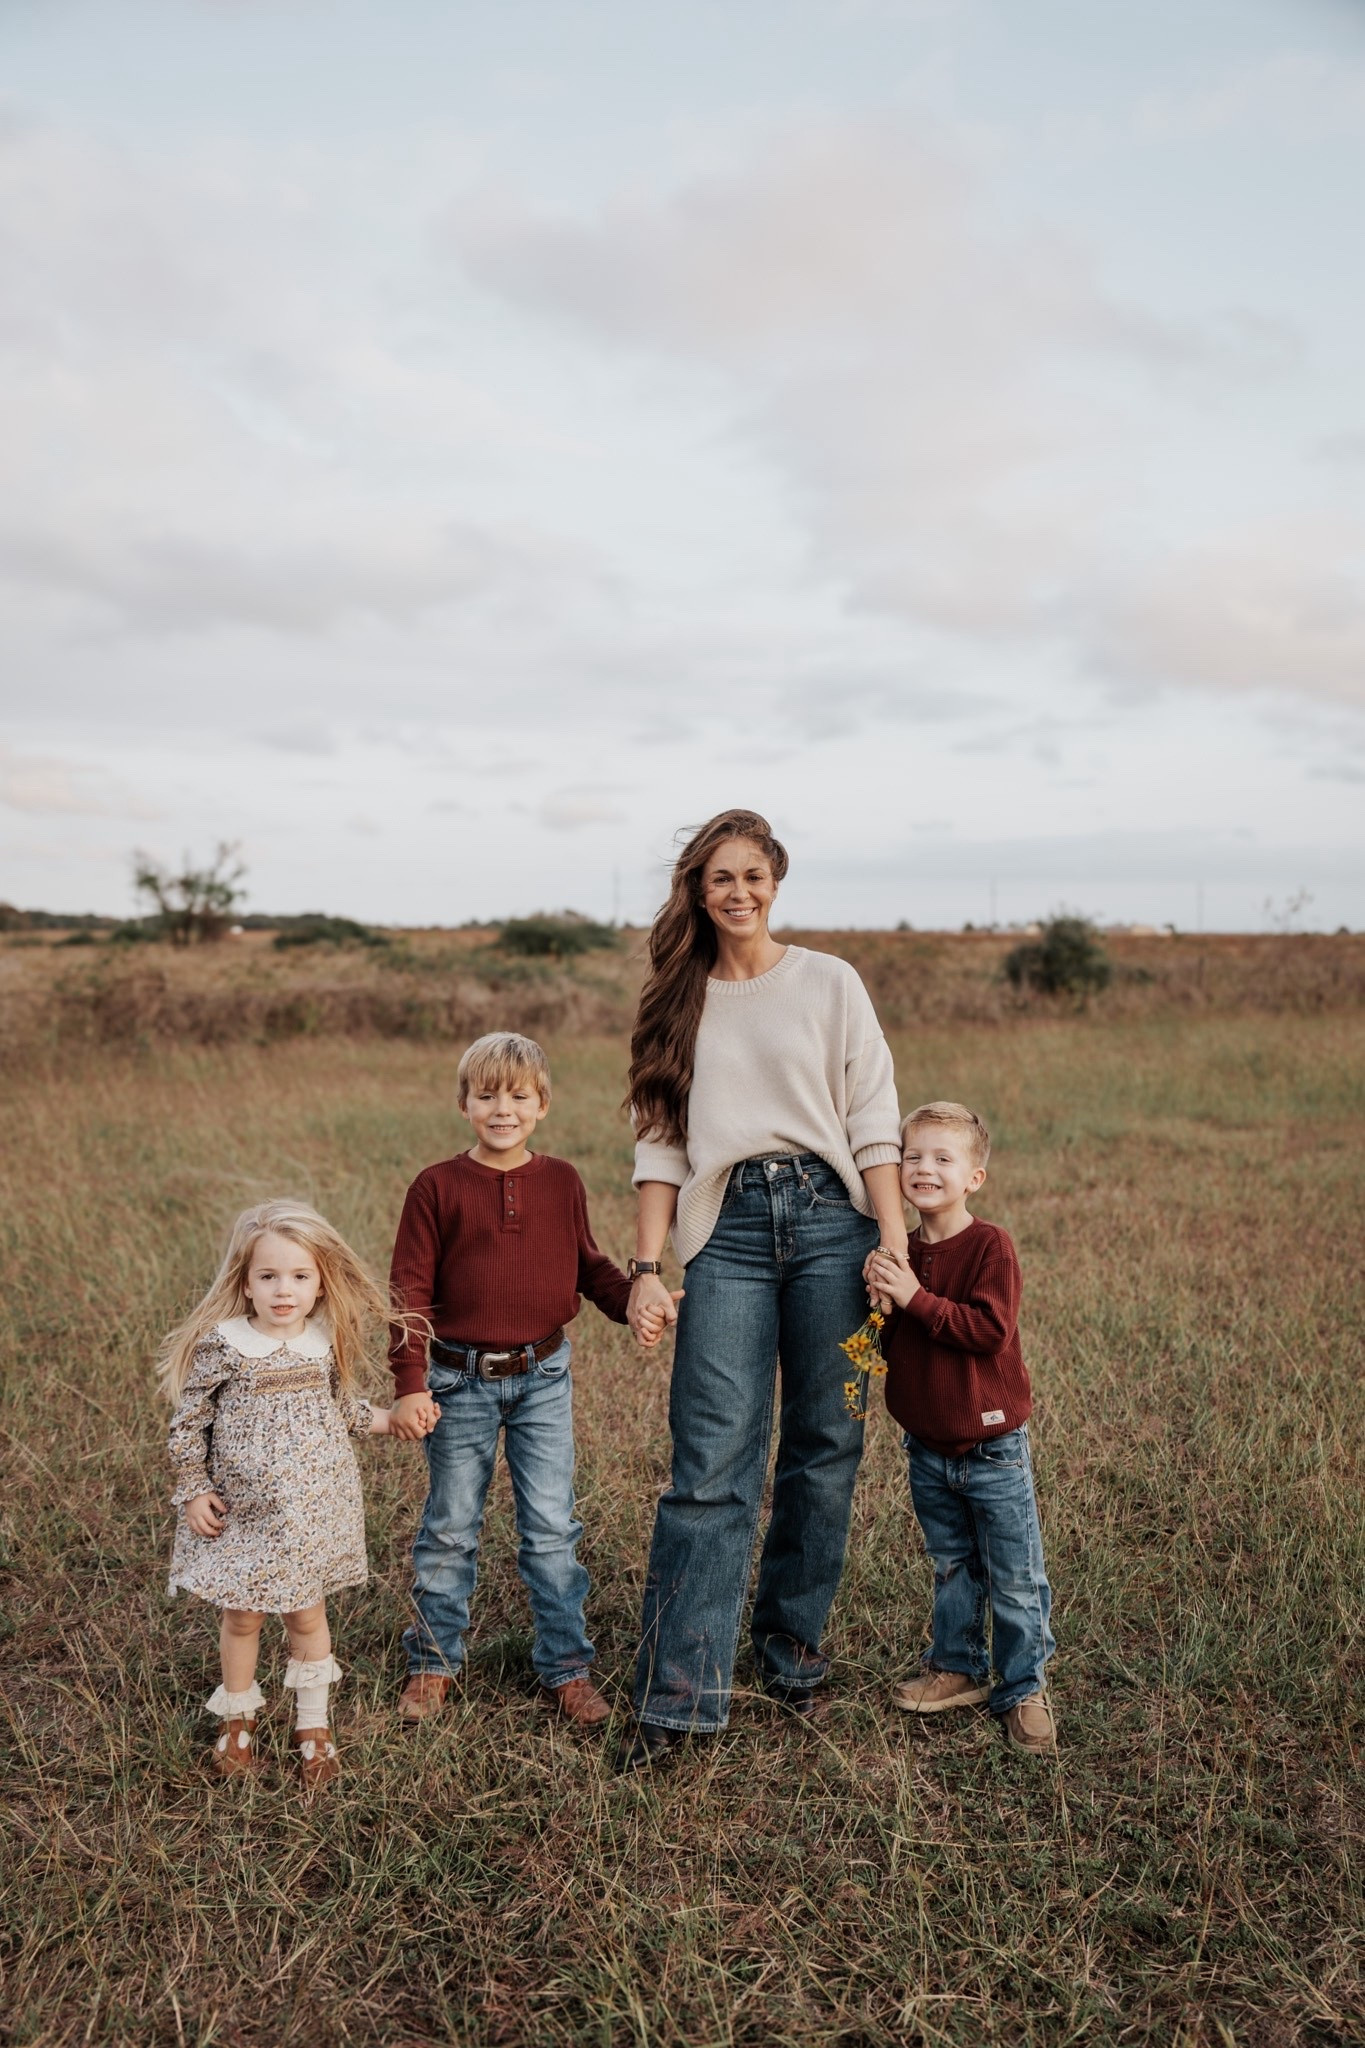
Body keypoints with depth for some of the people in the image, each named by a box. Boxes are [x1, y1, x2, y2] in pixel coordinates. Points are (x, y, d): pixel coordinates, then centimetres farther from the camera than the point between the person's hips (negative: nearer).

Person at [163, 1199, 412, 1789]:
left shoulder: (328, 1342, -4)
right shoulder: (222, 1345, -15)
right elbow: (188, 1421, -5)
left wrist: (377, 1418, 1)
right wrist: (193, 1491, -5)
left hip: (313, 1508, 2)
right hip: (241, 1512, -2)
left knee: (307, 1614, 13)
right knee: (240, 1617, 12)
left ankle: (313, 1727, 31)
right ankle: (237, 1721, 35)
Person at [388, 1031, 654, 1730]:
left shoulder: (561, 1182, 2)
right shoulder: (437, 1187, -6)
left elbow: (588, 1266, 12)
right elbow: (409, 1290, -7)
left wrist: (632, 1301, -8)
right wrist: (410, 1385, -13)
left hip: (543, 1377, 2)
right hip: (461, 1379, -1)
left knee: (552, 1528, 6)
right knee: (450, 1529, 12)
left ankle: (565, 1667, 20)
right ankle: (433, 1664, 28)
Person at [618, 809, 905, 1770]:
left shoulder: (830, 983, 6)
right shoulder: (681, 1001, 12)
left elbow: (874, 1124, 2)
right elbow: (661, 1144, 9)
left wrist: (894, 1244, -7)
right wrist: (646, 1269, 1)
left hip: (828, 1219, 0)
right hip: (727, 1230, 1)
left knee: (824, 1450, 7)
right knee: (712, 1463, -5)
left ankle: (794, 1646, 26)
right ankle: (679, 1695, 0)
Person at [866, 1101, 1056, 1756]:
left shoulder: (989, 1246, -15)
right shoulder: (900, 1252, 2)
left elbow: (991, 1330, -25)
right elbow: (886, 1343, 8)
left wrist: (915, 1298, -28)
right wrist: (878, 1302, -12)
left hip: (992, 1446, -5)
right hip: (928, 1450, 5)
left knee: (1015, 1581, 6)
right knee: (952, 1568, 20)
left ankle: (1022, 1690, 22)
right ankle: (957, 1667, 36)